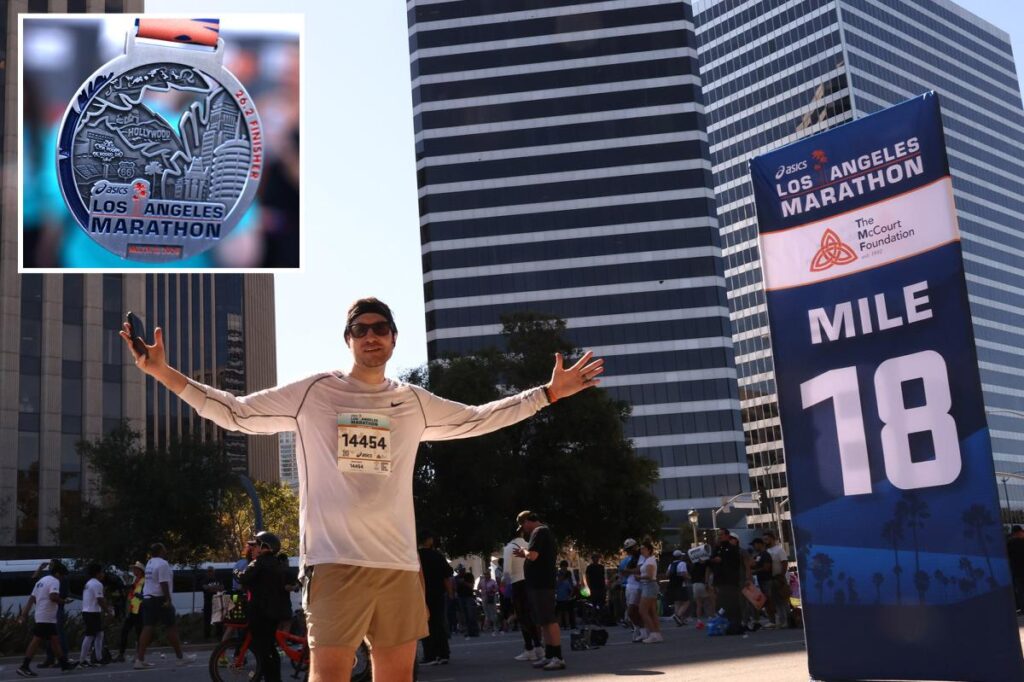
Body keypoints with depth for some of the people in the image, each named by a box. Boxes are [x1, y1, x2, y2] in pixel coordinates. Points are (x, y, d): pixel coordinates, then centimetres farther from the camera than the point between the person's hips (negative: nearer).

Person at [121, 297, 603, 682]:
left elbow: (477, 419, 25)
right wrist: (163, 373, -3)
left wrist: (550, 392, 22)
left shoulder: (414, 403, 13)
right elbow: (235, 413, 6)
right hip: (335, 559, -4)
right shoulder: (312, 393, 3)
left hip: (400, 563, 4)